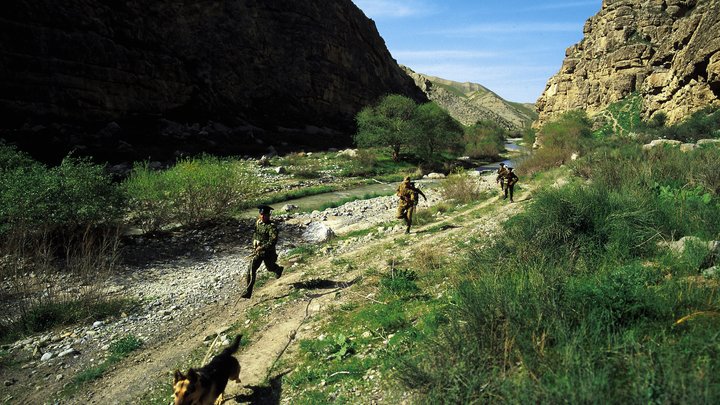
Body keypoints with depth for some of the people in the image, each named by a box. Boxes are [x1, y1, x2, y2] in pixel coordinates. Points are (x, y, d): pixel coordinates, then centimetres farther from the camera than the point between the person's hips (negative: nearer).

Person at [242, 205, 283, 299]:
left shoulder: (272, 226, -20)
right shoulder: (258, 222, 1)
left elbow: (273, 241, -30)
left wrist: (262, 247, -36)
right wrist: (254, 243, 15)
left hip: (268, 252, -4)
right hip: (257, 251, 4)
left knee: (270, 267, 20)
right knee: (251, 269, -9)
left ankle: (279, 269, 58)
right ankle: (248, 291, -7)